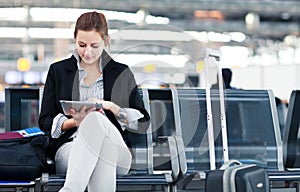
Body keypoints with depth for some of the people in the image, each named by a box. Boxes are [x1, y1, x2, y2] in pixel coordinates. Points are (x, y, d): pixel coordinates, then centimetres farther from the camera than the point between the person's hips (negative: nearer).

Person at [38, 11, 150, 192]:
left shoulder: (122, 73, 17)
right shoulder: (58, 70, 18)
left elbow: (143, 123, 12)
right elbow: (45, 121, 14)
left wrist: (110, 106, -4)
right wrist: (75, 121, -7)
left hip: (117, 151, 1)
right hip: (69, 148, 0)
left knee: (97, 119, -36)